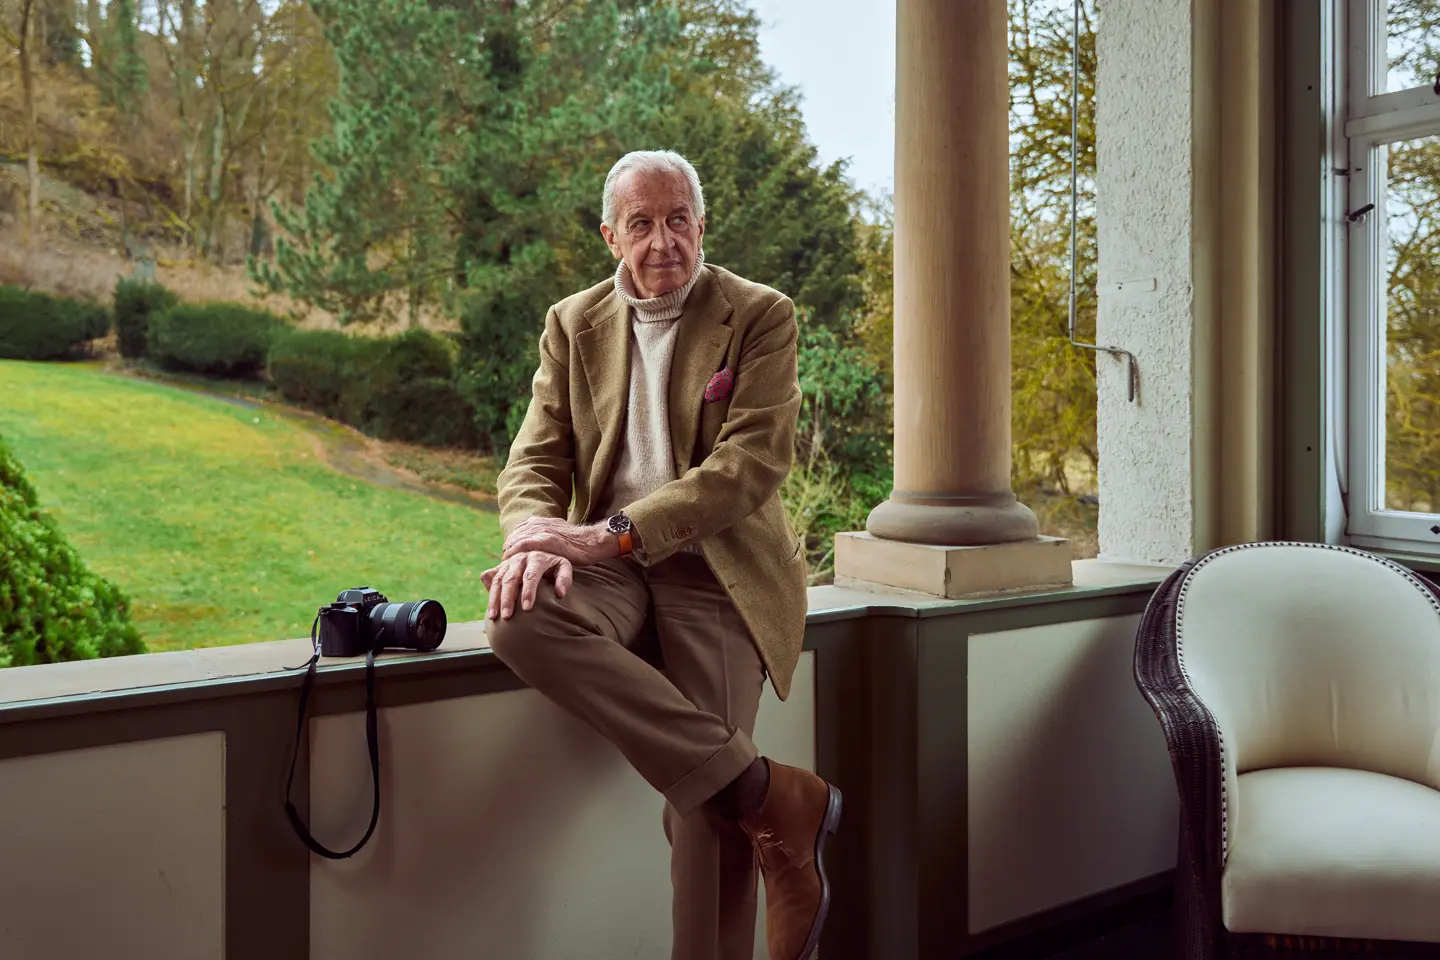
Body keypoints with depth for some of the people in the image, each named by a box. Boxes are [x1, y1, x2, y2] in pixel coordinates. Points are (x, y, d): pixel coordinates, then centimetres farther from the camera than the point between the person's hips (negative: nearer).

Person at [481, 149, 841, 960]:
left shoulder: (761, 316, 0)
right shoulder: (573, 324, 13)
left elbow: (755, 460, -12)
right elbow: (536, 458, 8)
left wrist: (616, 531, -23)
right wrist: (536, 535, -17)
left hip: (718, 566, -3)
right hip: (611, 563, 4)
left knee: (704, 804, -20)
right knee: (520, 619, -31)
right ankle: (774, 797, -23)